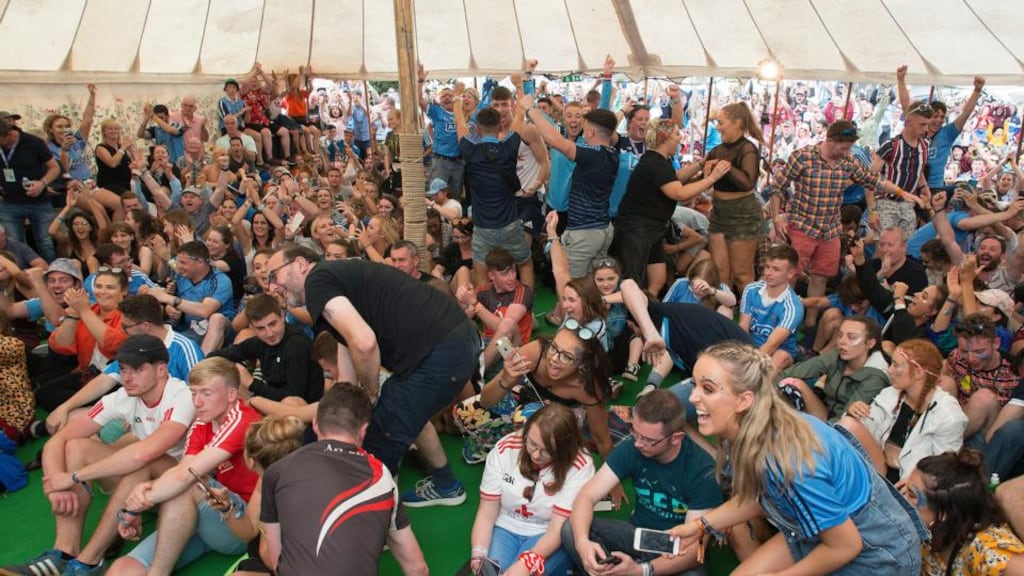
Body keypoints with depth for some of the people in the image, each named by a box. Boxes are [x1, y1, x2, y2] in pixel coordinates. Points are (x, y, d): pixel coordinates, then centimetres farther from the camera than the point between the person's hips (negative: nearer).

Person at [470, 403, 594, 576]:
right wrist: (478, 555, -25)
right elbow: (486, 514, -9)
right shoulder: (504, 449, -14)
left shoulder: (579, 466, -21)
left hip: (550, 536, -2)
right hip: (504, 529, 2)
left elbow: (558, 528, -21)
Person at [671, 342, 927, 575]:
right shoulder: (753, 428, -14)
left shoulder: (784, 461, -38)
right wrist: (703, 525, -3)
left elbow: (845, 546, -23)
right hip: (824, 526, 7)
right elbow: (758, 495, 5)